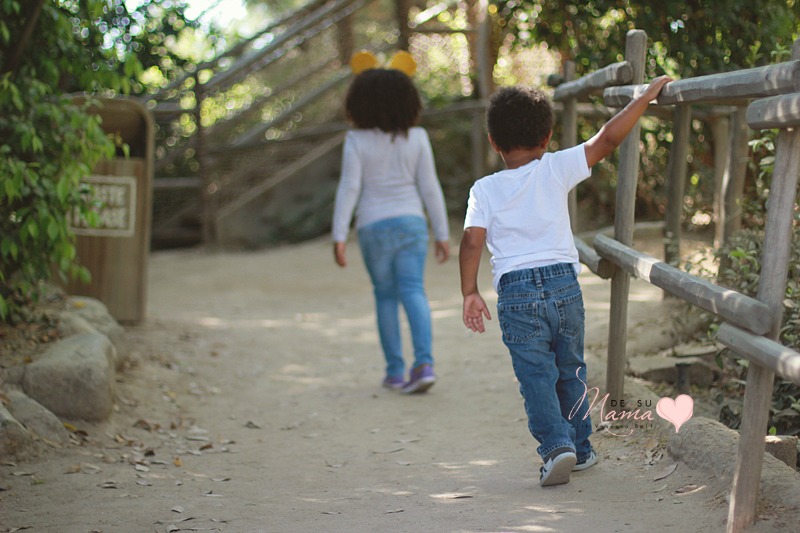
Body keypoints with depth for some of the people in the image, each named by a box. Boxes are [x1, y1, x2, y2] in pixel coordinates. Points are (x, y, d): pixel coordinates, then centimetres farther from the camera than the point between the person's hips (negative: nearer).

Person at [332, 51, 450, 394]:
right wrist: (442, 233, 6)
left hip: (374, 227, -1)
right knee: (413, 291, -2)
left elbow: (349, 188, -11)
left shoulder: (357, 141, -8)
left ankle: (395, 372, 13)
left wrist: (339, 235, -8)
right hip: (411, 222, 1)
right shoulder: (417, 138, -1)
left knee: (385, 296, 9)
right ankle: (424, 362, -20)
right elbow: (430, 188, 1)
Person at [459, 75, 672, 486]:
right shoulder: (556, 170, 1)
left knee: (536, 375, 0)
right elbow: (607, 139, -4)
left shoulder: (484, 190, 3)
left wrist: (470, 293, -3)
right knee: (570, 371, 17)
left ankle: (556, 445, -17)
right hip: (563, 284, 1)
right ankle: (580, 448, 25)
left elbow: (472, 241, -6)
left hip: (515, 291, -1)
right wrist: (647, 95, 1)